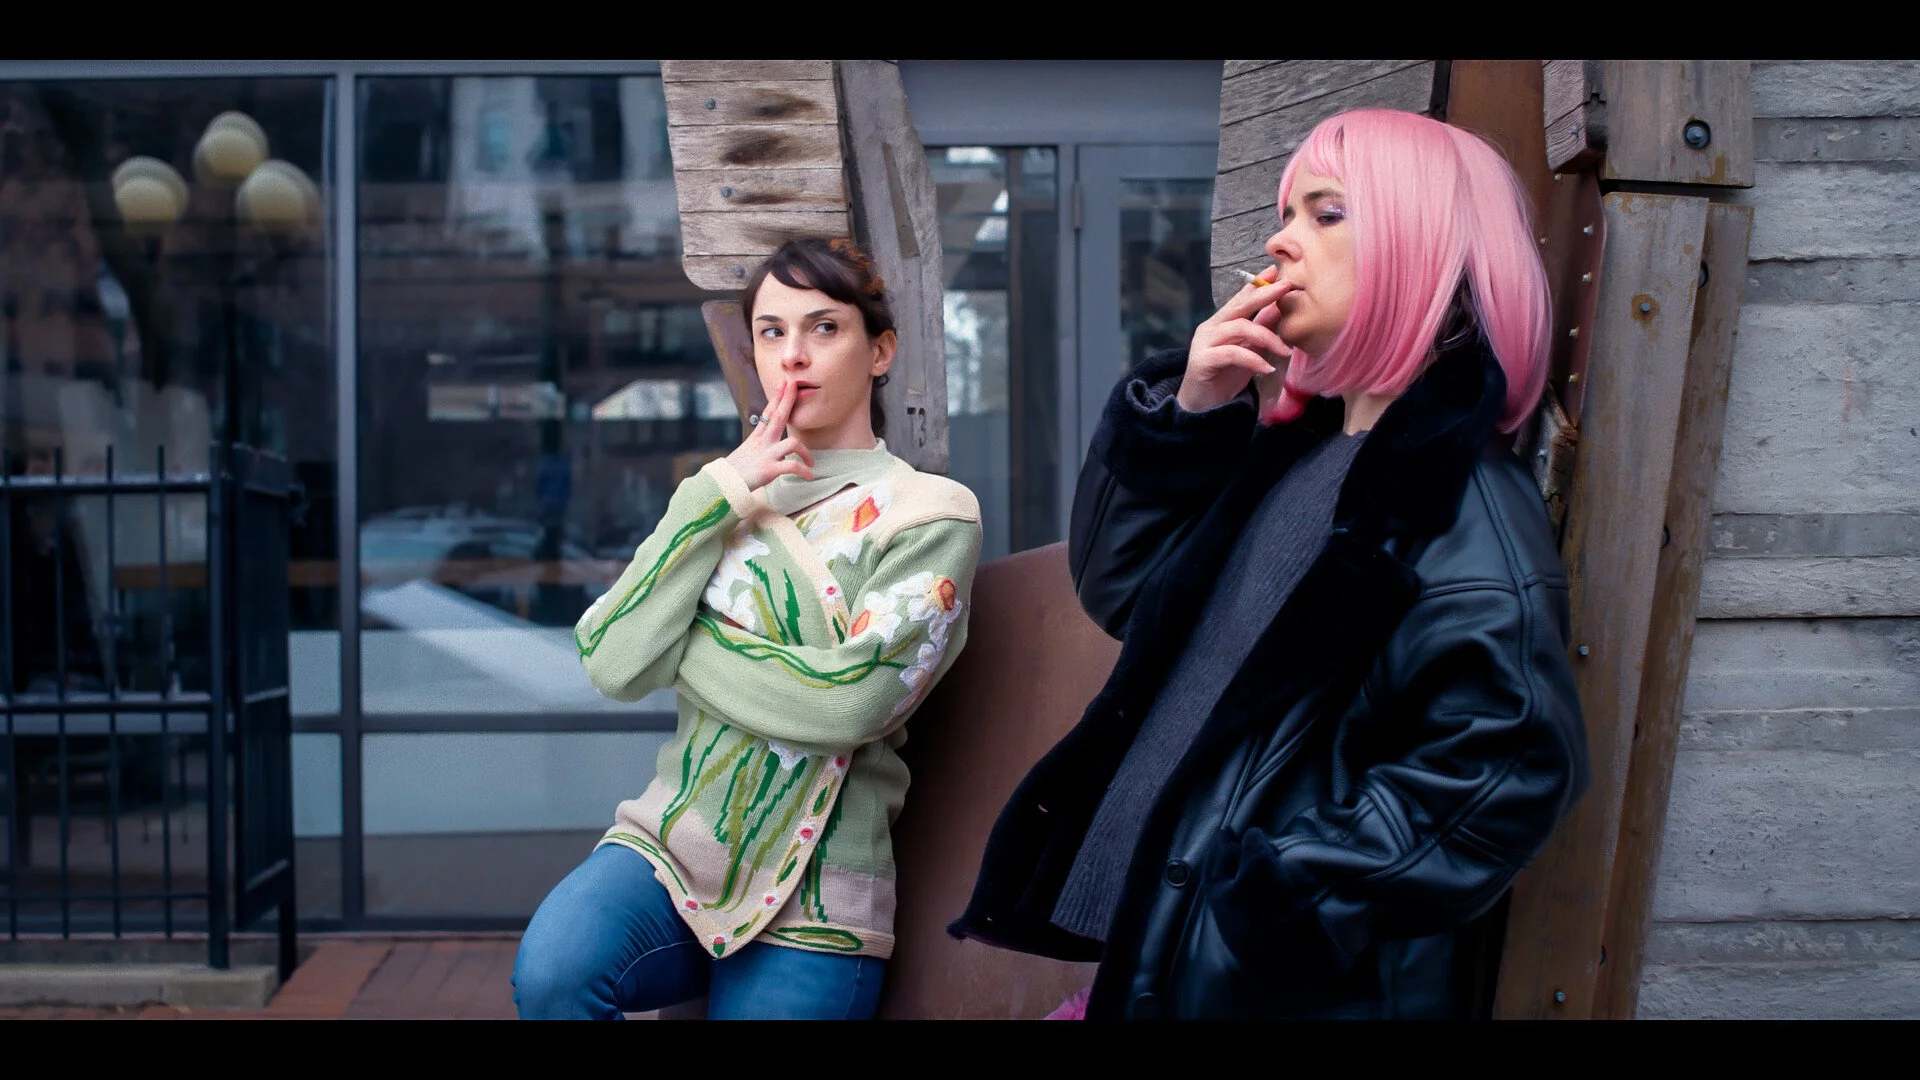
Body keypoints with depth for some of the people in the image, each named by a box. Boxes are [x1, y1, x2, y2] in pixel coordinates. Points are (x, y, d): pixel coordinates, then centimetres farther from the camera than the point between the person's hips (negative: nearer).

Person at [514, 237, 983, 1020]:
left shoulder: (930, 514, -2)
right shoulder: (726, 500, 10)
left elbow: (852, 701, -18)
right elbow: (612, 664, -5)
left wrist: (680, 646, -6)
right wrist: (715, 496, -7)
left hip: (813, 902, -2)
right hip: (670, 845, 3)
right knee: (551, 972, -27)